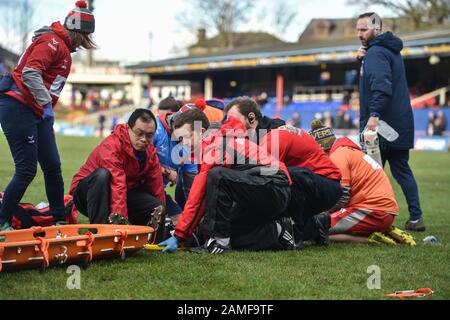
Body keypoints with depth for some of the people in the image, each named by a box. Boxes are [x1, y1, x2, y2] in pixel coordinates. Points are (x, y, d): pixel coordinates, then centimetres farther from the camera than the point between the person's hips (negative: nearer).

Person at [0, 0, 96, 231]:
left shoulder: (64, 49, 19)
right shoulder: (52, 42, -11)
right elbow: (30, 73, -25)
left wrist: (49, 121, 15)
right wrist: (47, 104, -23)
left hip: (38, 114, 10)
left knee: (53, 167, 8)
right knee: (27, 170, -9)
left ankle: (60, 221, 17)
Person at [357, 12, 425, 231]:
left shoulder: (376, 52, -12)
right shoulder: (392, 50, 19)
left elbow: (381, 86, -24)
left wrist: (374, 114, -31)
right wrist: (364, 59, 8)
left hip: (380, 123, -9)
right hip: (401, 123, 9)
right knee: (402, 170, 11)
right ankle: (416, 217, 9)